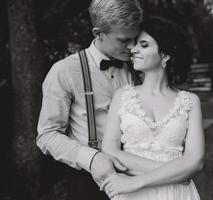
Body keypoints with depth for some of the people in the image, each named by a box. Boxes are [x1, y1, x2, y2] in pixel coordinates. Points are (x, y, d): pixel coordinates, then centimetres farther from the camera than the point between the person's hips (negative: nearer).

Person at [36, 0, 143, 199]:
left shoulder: (131, 69, 2)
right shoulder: (64, 72, -14)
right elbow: (47, 135, -13)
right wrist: (90, 158, -28)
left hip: (131, 175, 5)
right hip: (90, 181, -4)